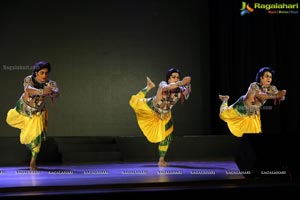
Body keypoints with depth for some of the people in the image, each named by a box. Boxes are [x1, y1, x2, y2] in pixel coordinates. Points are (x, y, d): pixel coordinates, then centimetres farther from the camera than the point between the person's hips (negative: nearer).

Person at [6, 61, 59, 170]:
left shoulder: (50, 83, -26)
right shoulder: (29, 79, -27)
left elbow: (56, 93, -45)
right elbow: (28, 89, -48)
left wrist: (51, 94, -70)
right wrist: (42, 91, -66)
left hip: (37, 112, -2)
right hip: (23, 107, 2)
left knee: (36, 135, -11)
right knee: (10, 120, 24)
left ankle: (33, 161, 4)